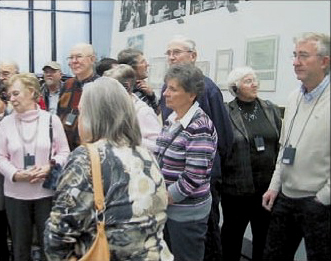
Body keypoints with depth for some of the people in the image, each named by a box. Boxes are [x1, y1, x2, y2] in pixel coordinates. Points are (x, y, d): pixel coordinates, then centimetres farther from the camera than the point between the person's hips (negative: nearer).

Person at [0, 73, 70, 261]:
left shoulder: (51, 119, -3)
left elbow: (64, 152, 0)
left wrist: (49, 168, -17)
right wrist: (16, 174, -16)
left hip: (47, 192, -1)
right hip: (15, 194, 1)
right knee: (20, 246, 14)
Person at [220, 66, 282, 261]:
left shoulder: (272, 110, 5)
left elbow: (281, 144, 8)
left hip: (268, 184, 4)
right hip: (236, 186, -3)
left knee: (265, 233, 16)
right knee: (233, 232, 14)